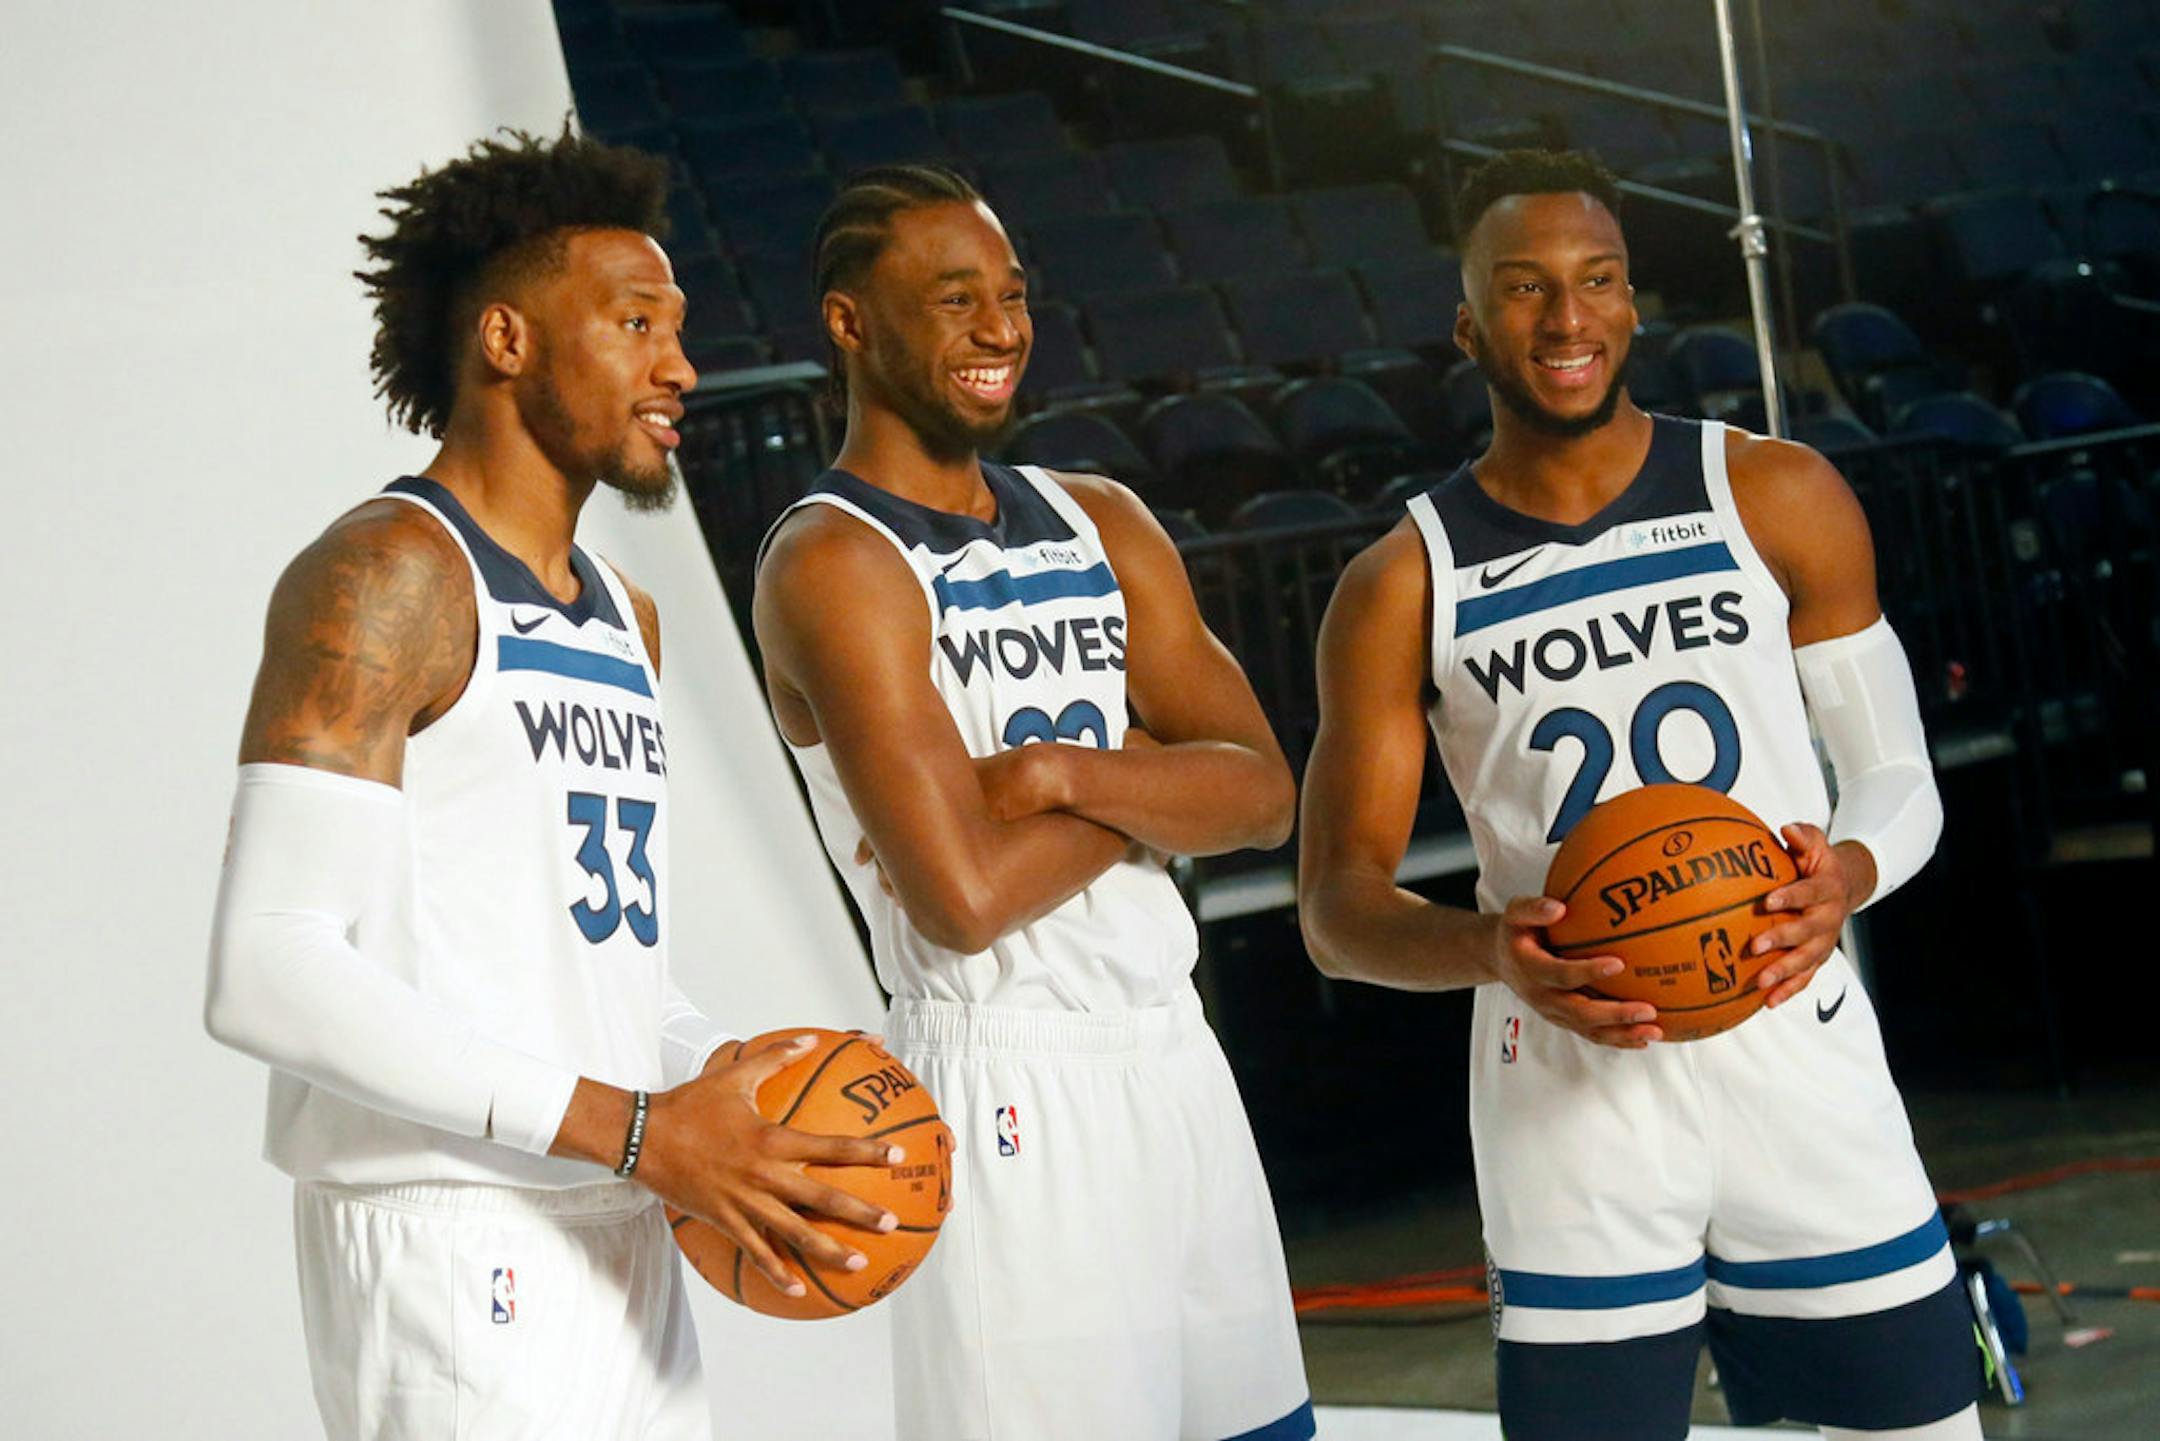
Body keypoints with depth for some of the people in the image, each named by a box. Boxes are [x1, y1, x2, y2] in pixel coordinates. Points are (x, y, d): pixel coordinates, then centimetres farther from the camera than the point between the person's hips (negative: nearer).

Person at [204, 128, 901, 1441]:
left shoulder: (627, 618, 18)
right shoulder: (385, 578, -9)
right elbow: (267, 974, -18)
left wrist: (727, 1078, 3)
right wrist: (635, 1129, -20)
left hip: (623, 1245, 8)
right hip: (453, 1248, -8)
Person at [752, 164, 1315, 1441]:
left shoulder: (1100, 521, 13)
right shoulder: (833, 562, -10)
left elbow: (1263, 797, 4)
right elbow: (966, 895, -20)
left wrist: (1067, 773, -14)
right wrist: (1156, 777, -4)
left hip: (1177, 1054, 7)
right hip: (1010, 1085, -7)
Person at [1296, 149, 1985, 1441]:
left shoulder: (1777, 500, 4)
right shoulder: (1404, 587, 2)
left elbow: (1898, 774, 9)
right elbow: (1338, 906, 2)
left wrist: (1847, 876, -14)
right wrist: (1487, 950, -20)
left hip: (1794, 1051, 1)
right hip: (1568, 1091, -1)